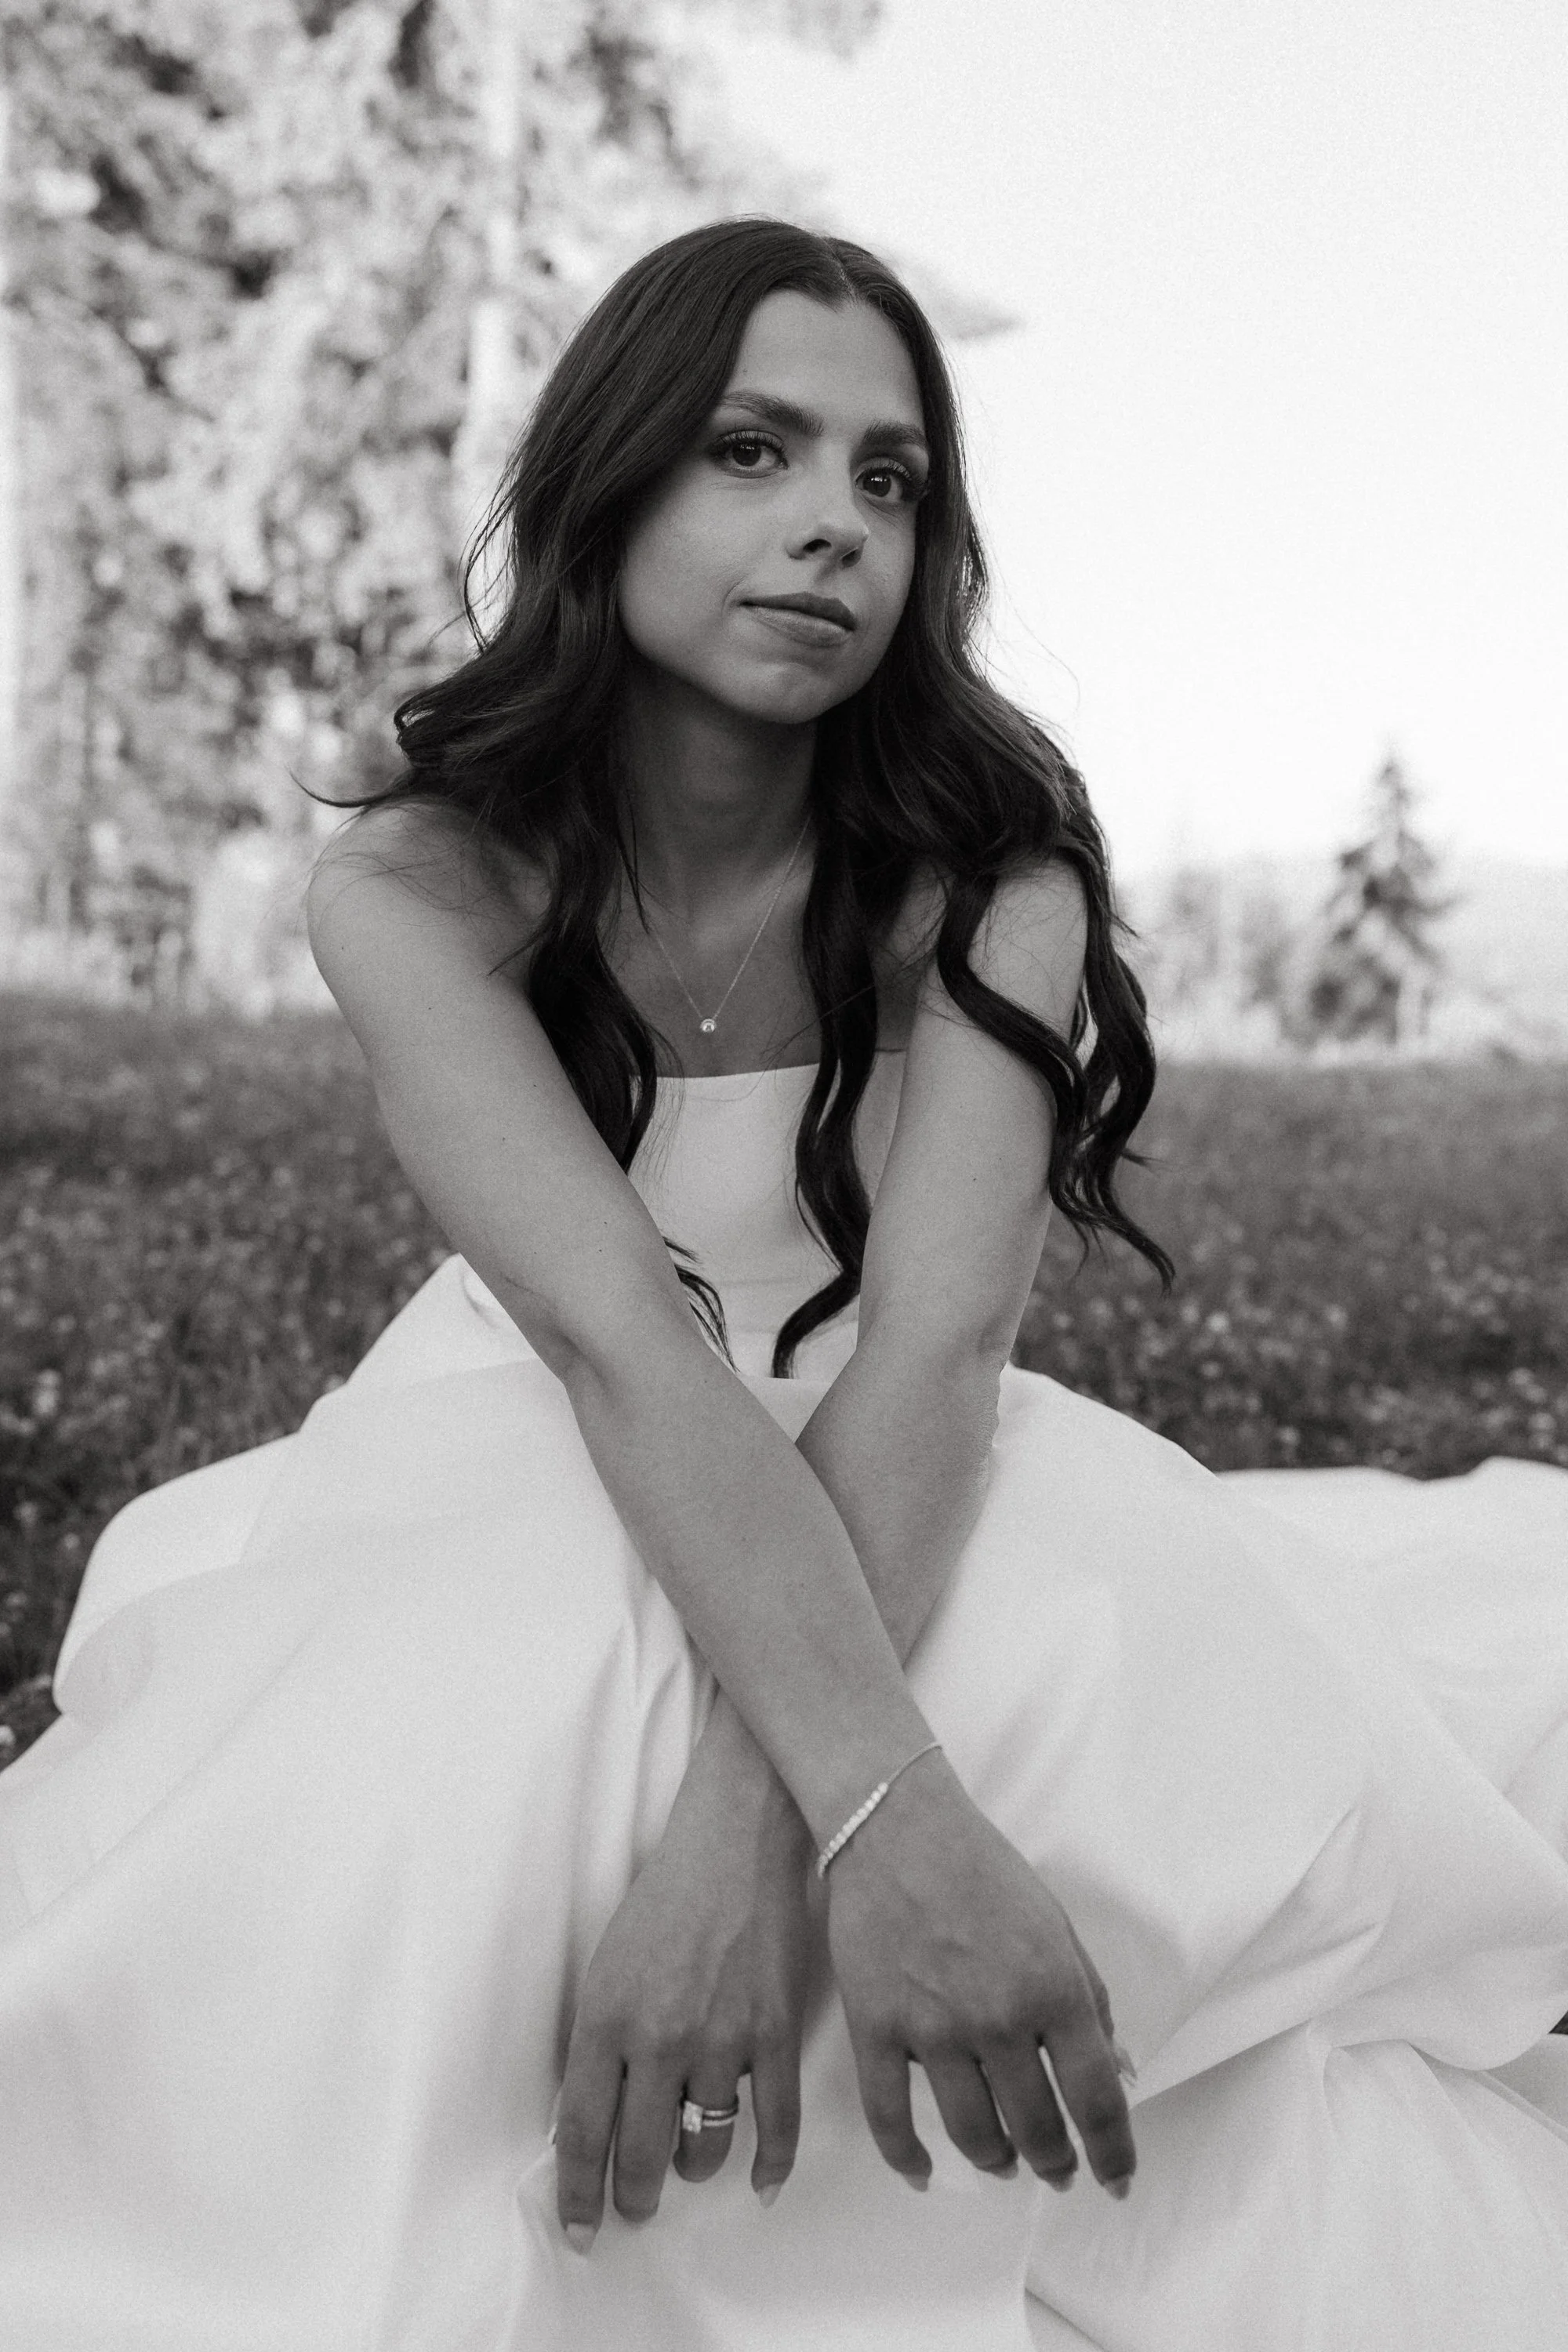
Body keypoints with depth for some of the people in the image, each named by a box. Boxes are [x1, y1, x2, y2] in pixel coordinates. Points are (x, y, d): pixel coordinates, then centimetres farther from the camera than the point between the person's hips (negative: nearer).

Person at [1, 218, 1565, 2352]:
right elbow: (621, 1338, -28)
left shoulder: (989, 876, -10)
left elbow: (932, 1348, -25)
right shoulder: (416, 889, -12)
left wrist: (747, 1820, -42)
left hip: (913, 1532, 1)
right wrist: (888, 1803, -43)